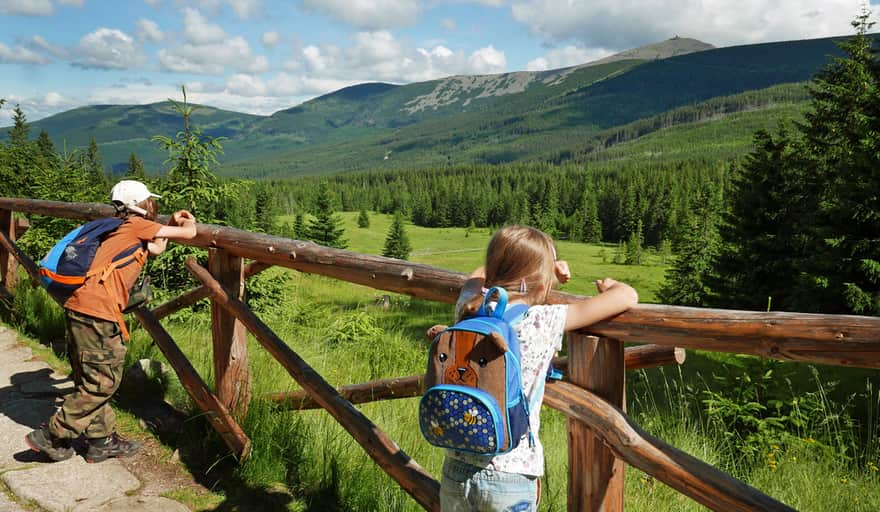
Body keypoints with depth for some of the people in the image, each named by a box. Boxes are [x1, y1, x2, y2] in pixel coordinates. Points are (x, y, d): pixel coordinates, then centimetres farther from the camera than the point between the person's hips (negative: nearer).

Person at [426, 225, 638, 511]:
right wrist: (609, 286, 9)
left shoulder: (468, 310, -3)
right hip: (511, 477, -4)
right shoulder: (543, 322, -16)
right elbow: (627, 297, -13)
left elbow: (479, 275, 21)